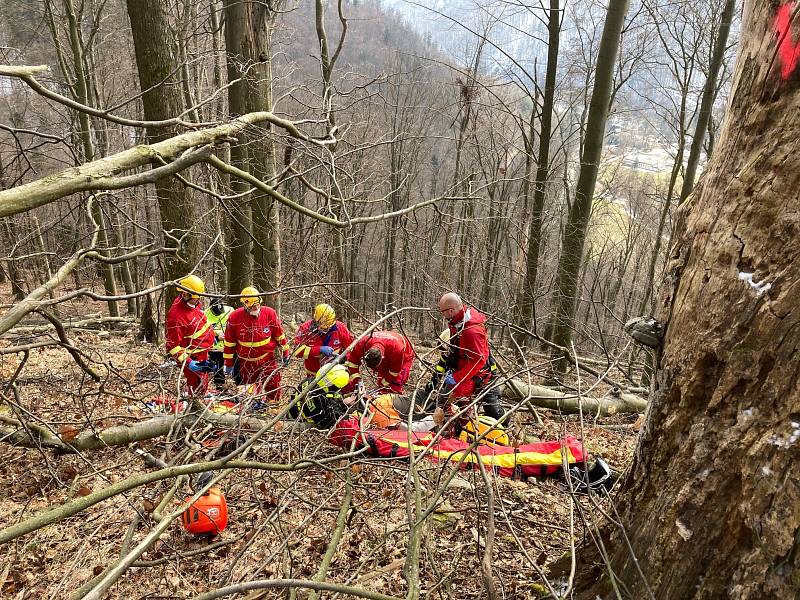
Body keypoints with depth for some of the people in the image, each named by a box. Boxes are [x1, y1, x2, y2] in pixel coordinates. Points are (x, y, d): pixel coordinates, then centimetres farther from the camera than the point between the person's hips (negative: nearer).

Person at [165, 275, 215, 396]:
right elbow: (172, 345, -26)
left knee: (203, 385, 25)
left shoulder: (193, 303, -3)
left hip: (203, 355, 9)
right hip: (193, 359, -9)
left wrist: (211, 336, 24)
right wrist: (187, 362, -31)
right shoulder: (176, 316, -29)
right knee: (197, 388, -1)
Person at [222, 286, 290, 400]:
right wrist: (228, 364, 0)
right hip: (245, 363, 0)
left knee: (274, 391, 2)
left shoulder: (269, 313, -13)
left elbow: (279, 335, 0)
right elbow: (229, 343, -5)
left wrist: (285, 353, 6)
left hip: (267, 360, 0)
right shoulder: (234, 317, -14)